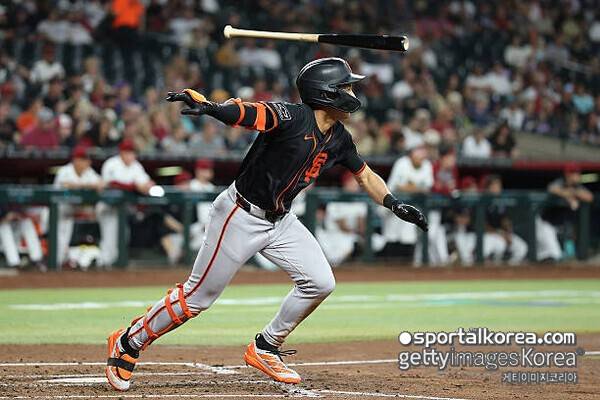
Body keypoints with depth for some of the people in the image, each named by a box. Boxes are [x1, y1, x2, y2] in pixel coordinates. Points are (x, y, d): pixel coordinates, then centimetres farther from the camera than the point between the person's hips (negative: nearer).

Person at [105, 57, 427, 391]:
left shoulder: (339, 139, 1)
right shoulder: (291, 118, -24)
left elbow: (365, 175, 17)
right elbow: (243, 112, -41)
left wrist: (393, 203, 3)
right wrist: (207, 106, -60)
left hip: (280, 221, 8)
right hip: (241, 215, -8)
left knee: (320, 282, -3)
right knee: (199, 295, -3)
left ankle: (265, 350, 15)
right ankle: (127, 344, 14)